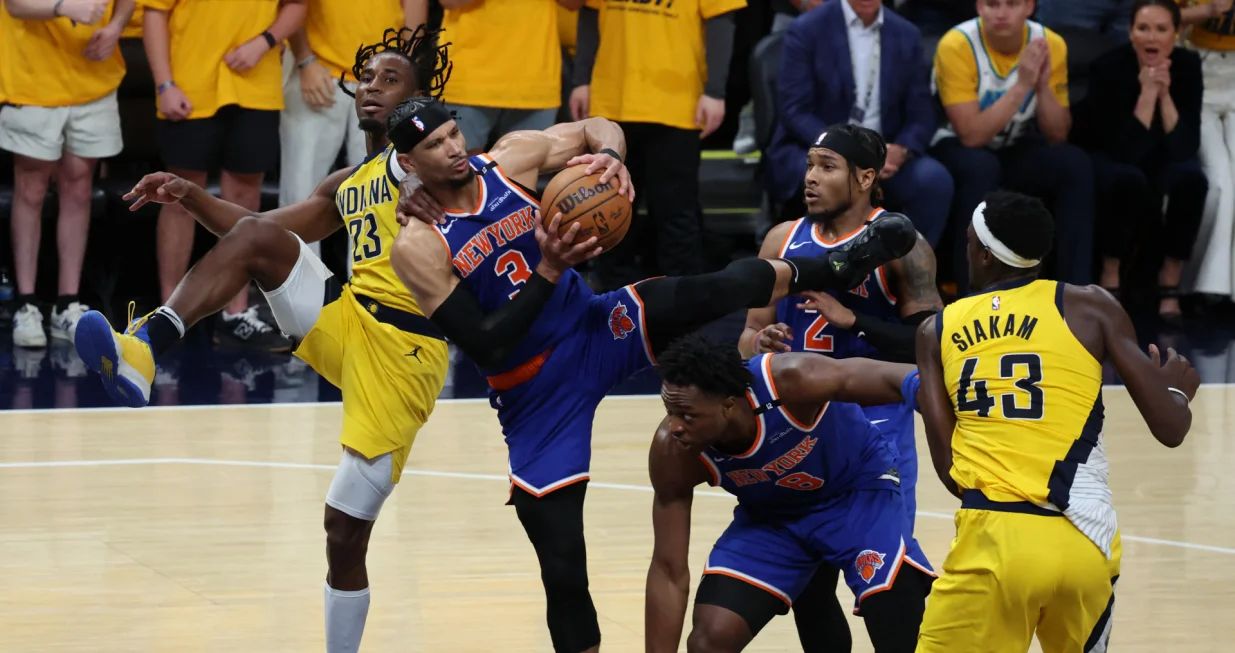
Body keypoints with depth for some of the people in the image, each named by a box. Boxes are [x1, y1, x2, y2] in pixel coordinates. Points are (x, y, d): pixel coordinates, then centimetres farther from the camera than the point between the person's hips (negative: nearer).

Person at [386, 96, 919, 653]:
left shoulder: (509, 158, -6)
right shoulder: (419, 247, -17)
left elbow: (598, 129, 8)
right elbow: (485, 346, -23)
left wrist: (609, 156, -16)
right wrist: (549, 268, -31)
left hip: (596, 328, 3)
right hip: (535, 398, -3)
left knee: (734, 289, -18)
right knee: (563, 571, -5)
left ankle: (842, 266, 13)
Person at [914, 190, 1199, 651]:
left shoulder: (937, 331, 12)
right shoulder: (1090, 307, 7)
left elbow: (948, 469, 8)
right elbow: (1170, 430, 6)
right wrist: (1177, 391, 28)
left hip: (991, 539, -1)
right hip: (1083, 541, 1)